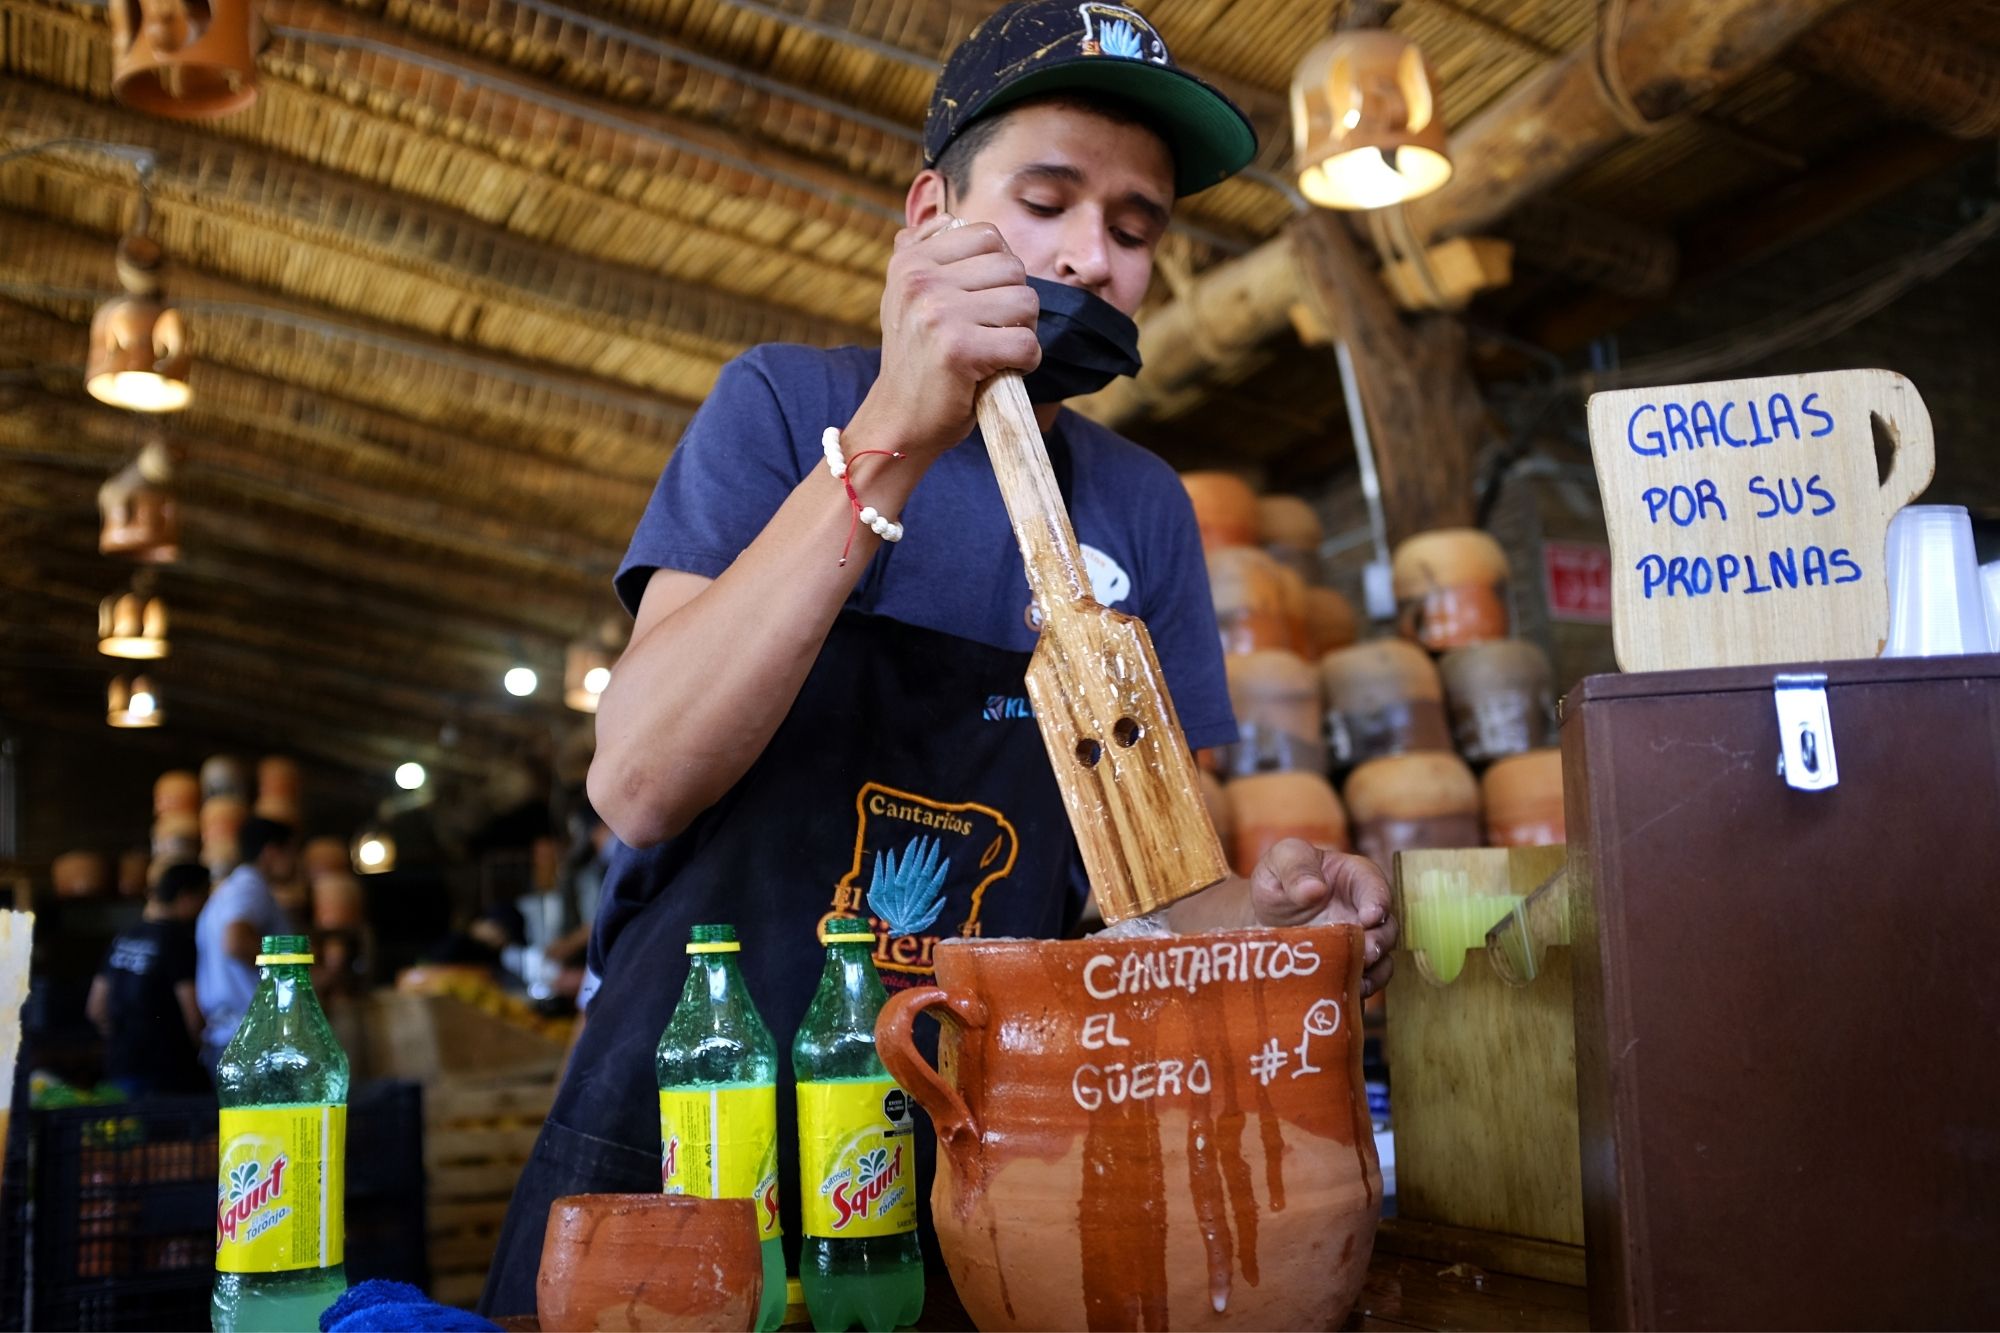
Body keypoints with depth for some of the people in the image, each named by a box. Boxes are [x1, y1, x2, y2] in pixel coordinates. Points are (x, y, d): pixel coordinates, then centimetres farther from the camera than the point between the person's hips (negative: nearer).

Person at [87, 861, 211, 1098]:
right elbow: (193, 1012, -17)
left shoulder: (122, 939, 10)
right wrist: (200, 1051, -1)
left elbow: (96, 1009, 15)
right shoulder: (179, 942, -13)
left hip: (119, 1067, 8)